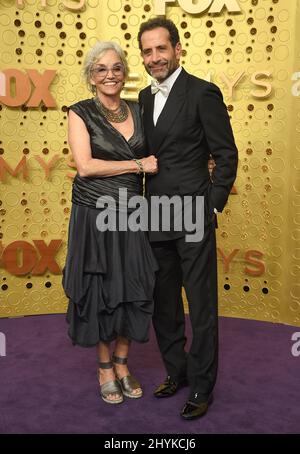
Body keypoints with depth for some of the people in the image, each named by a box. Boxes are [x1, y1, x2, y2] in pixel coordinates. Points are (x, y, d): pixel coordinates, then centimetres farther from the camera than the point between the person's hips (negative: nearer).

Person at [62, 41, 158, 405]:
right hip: (94, 215, -3)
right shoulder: (80, 113, -3)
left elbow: (153, 158, 17)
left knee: (132, 291, 8)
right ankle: (105, 368, 25)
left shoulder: (137, 110, 9)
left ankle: (122, 365, 27)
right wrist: (138, 165, -13)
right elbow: (85, 165, -15)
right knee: (99, 292, 6)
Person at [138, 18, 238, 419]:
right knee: (163, 305, 16)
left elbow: (226, 153, -7)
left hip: (194, 218, -7)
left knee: (202, 308, 3)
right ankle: (176, 371, 34)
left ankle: (201, 387, 19)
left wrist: (214, 206, -10)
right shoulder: (145, 97, 12)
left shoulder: (203, 93, -8)